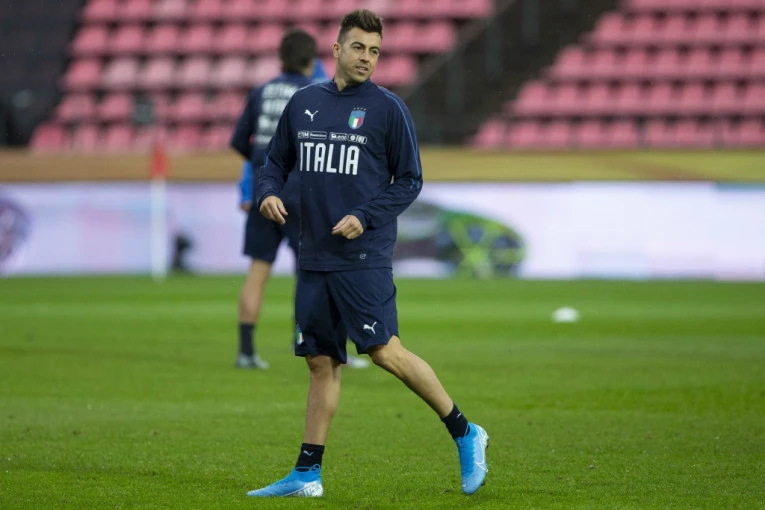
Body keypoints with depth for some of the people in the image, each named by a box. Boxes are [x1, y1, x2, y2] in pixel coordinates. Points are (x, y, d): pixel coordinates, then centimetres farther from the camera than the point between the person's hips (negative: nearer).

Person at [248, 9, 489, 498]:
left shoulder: (388, 108, -1)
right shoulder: (303, 103, 11)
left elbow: (410, 180, 0)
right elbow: (277, 160, 20)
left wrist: (365, 217, -13)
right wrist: (268, 192, -2)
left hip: (365, 257, -5)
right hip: (314, 258, 5)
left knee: (386, 352, -12)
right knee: (321, 363, 7)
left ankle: (465, 434, 1)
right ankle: (307, 473, 10)